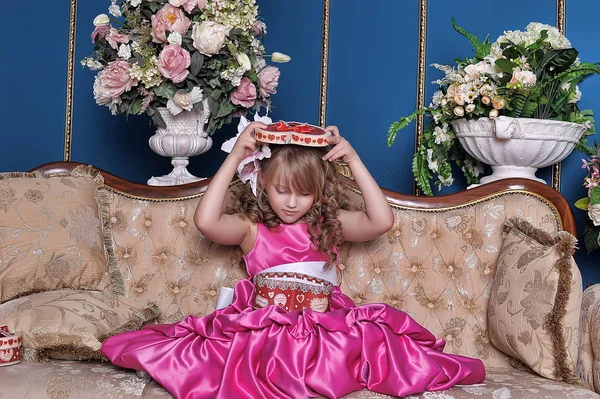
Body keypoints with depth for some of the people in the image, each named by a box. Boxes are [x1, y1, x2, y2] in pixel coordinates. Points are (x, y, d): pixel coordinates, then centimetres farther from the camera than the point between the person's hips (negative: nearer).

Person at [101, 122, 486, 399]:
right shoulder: (251, 227, 5)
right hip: (261, 330, -1)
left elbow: (382, 220, -3)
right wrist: (234, 158, -12)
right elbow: (206, 221, -14)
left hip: (325, 330, 1)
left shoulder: (331, 225, 11)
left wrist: (354, 160, -7)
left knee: (378, 342, -28)